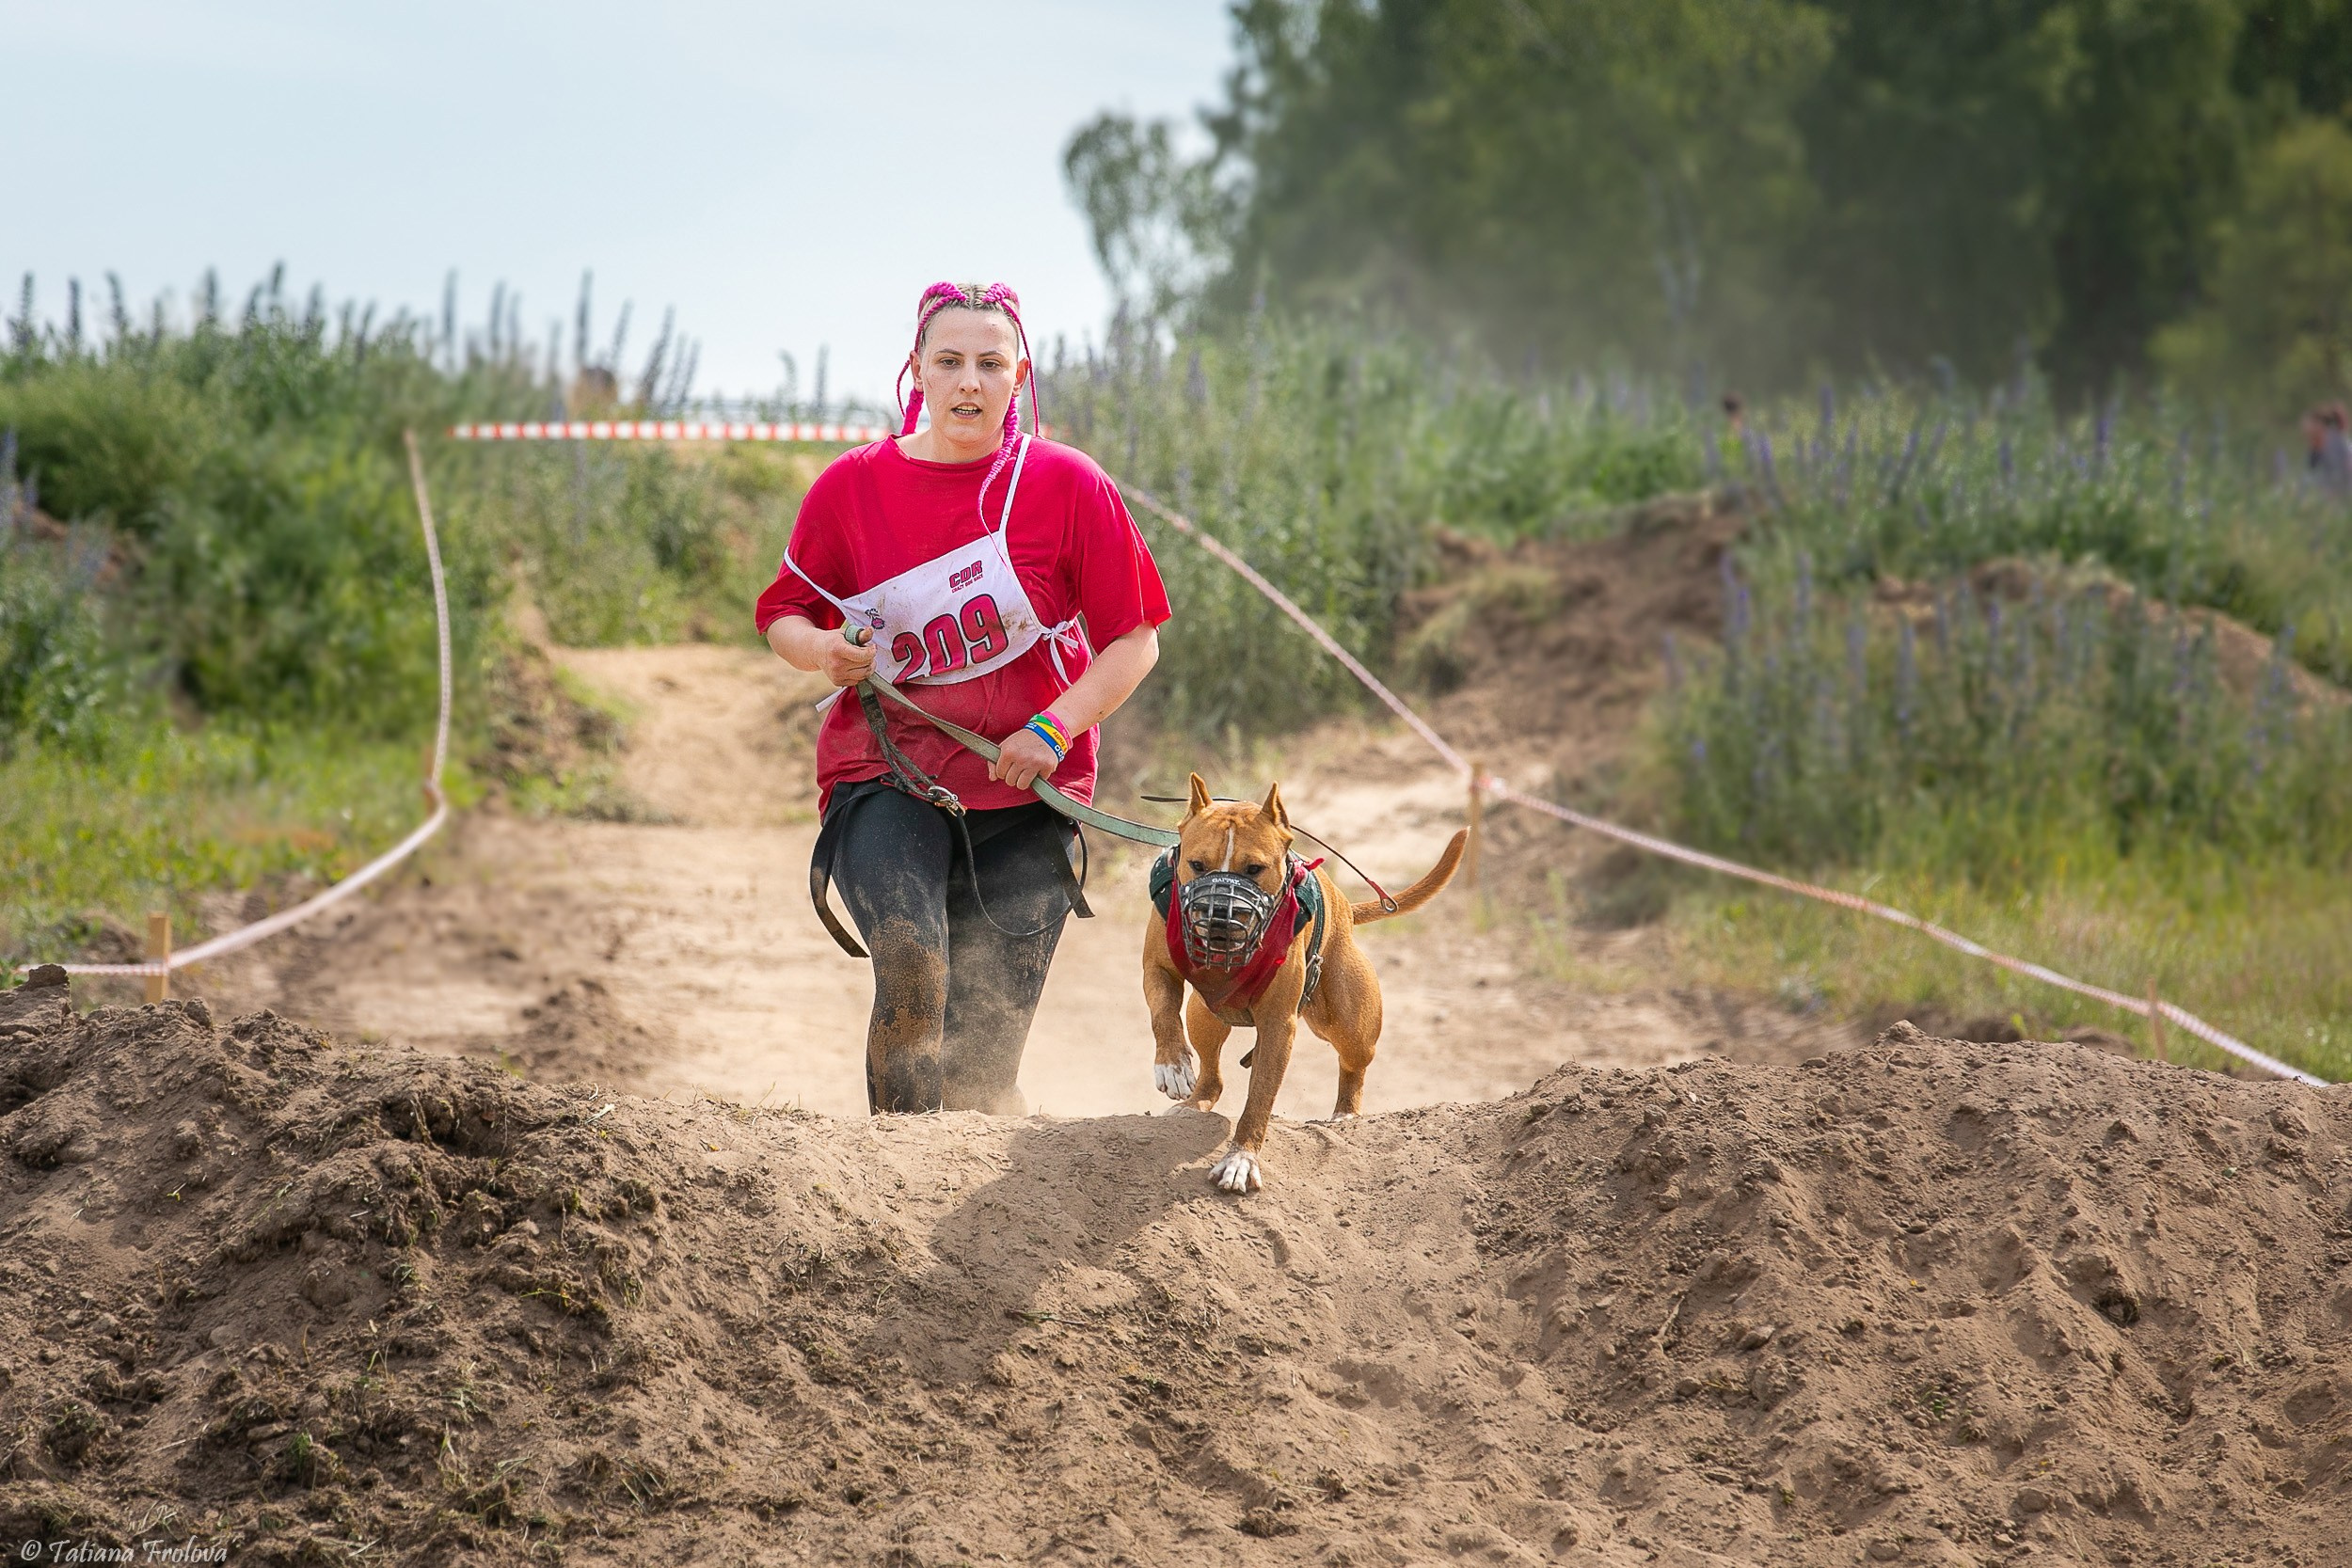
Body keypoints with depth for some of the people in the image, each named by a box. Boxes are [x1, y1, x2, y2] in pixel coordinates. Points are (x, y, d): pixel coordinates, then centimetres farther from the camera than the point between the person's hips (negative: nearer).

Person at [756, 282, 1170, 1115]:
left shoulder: (1068, 486, 0)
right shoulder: (852, 486, 3)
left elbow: (1133, 641, 3)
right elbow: (784, 613, 14)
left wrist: (1056, 729, -12)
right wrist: (821, 650, -10)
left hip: (1025, 797, 1)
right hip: (888, 775, 0)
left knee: (982, 1054, -5)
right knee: (911, 962, -27)